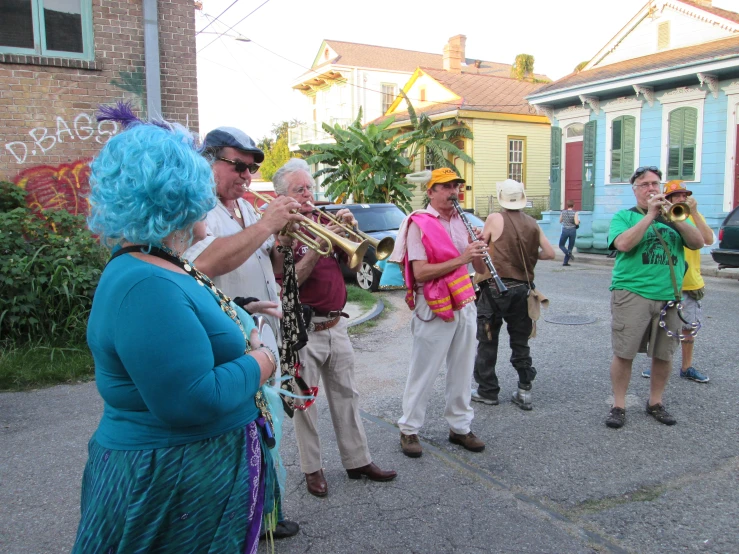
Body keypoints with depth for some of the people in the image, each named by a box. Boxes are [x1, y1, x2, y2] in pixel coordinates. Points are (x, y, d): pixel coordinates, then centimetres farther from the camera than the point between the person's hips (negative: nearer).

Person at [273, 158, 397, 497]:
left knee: (346, 395, 14)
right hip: (302, 328, -6)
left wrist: (351, 229, -7)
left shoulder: (323, 222, 10)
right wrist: (319, 246, -26)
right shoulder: (283, 231, -8)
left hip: (336, 324, 6)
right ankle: (312, 469, 22)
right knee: (305, 402, 6)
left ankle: (357, 460, 27)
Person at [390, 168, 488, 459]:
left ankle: (459, 427, 29)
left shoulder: (461, 221, 11)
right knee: (423, 372, 3)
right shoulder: (419, 224, -9)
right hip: (435, 308, -6)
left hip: (465, 304, 6)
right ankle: (409, 430, 18)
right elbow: (420, 272, -20)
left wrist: (480, 250, -10)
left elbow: (480, 268, 11)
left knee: (462, 371, 14)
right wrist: (461, 258, -24)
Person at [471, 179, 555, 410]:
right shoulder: (532, 223, 5)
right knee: (520, 342, 14)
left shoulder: (494, 219, -7)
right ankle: (524, 391, 15)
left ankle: (487, 391, 14)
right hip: (523, 289, 4)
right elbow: (550, 253, 6)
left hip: (495, 287, -4)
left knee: (488, 342, 7)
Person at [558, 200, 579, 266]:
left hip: (565, 230, 0)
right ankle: (565, 262, 5)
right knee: (570, 247, 11)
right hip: (573, 231, 0)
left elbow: (560, 221, 11)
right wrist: (578, 221, 5)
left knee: (561, 245, 15)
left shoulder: (563, 212, -1)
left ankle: (568, 253, -14)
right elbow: (576, 223, -16)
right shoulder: (575, 213, -8)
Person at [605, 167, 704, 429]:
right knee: (624, 353, -3)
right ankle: (618, 405, 9)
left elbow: (698, 243, 1)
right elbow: (623, 244, -14)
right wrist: (650, 215, -13)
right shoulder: (624, 216, 5)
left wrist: (675, 218, -12)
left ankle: (655, 402, 26)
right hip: (632, 293, -3)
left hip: (669, 296, 4)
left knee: (663, 355, 9)